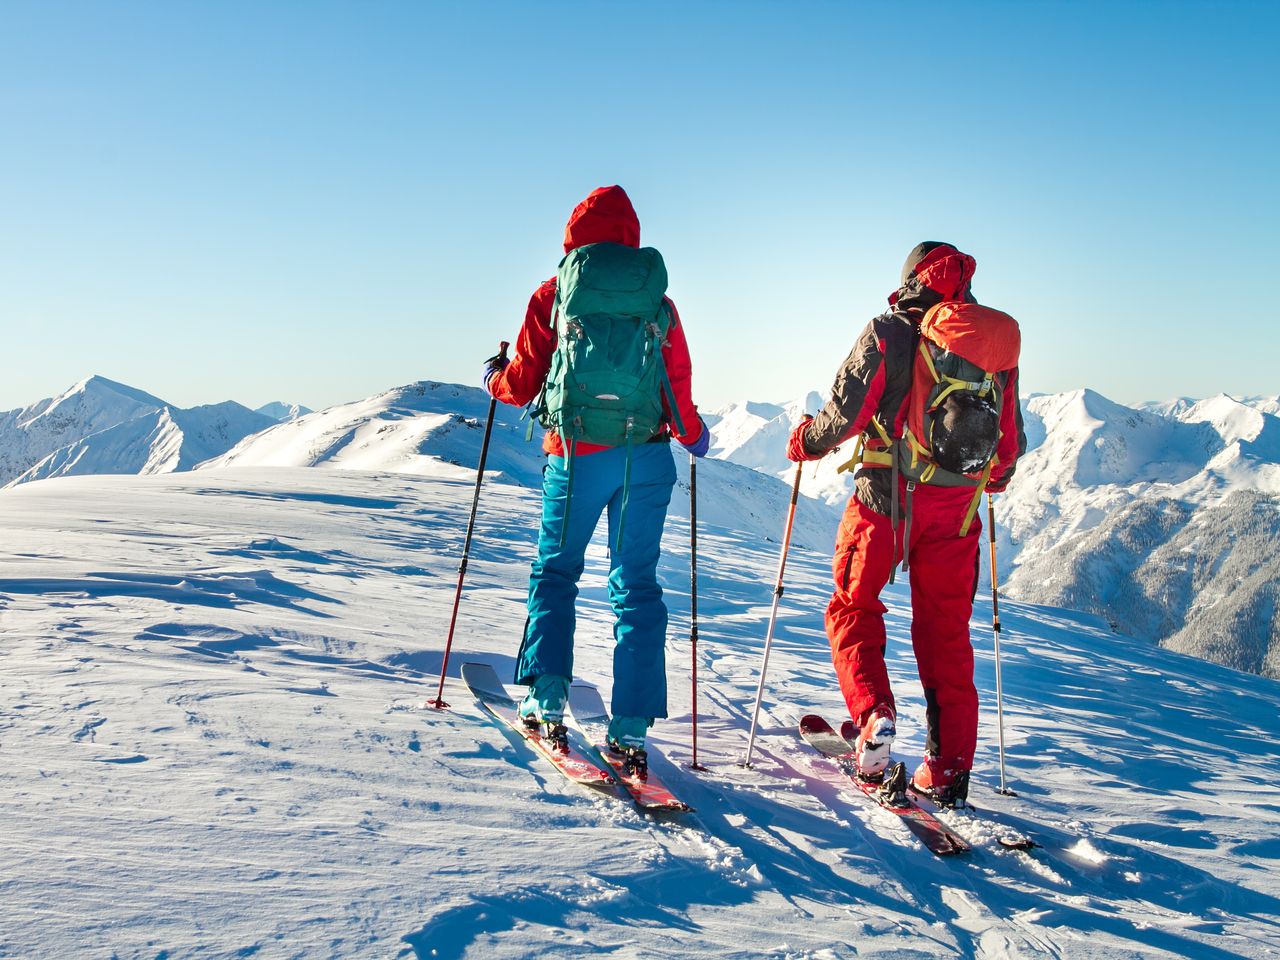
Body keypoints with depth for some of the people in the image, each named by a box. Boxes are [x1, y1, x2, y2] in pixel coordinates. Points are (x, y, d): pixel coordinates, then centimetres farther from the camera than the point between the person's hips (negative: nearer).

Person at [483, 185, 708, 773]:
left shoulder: (553, 294, 3)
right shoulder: (659, 301, 8)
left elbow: (523, 382, 5)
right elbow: (678, 389, 8)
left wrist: (495, 380, 28)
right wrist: (693, 433, 28)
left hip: (576, 454, -1)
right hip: (648, 457, 2)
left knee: (555, 572, 16)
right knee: (637, 584, 6)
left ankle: (547, 698, 5)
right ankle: (632, 728, 3)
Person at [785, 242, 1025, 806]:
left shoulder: (888, 333, -5)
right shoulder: (1001, 347, 9)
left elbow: (846, 412, -7)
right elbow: (1012, 443, 13)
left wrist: (806, 441, 13)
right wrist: (992, 479, 34)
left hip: (887, 499, -3)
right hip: (957, 510, 4)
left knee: (854, 608, 14)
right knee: (945, 632, 11)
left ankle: (872, 713, -7)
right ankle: (948, 770, 12)